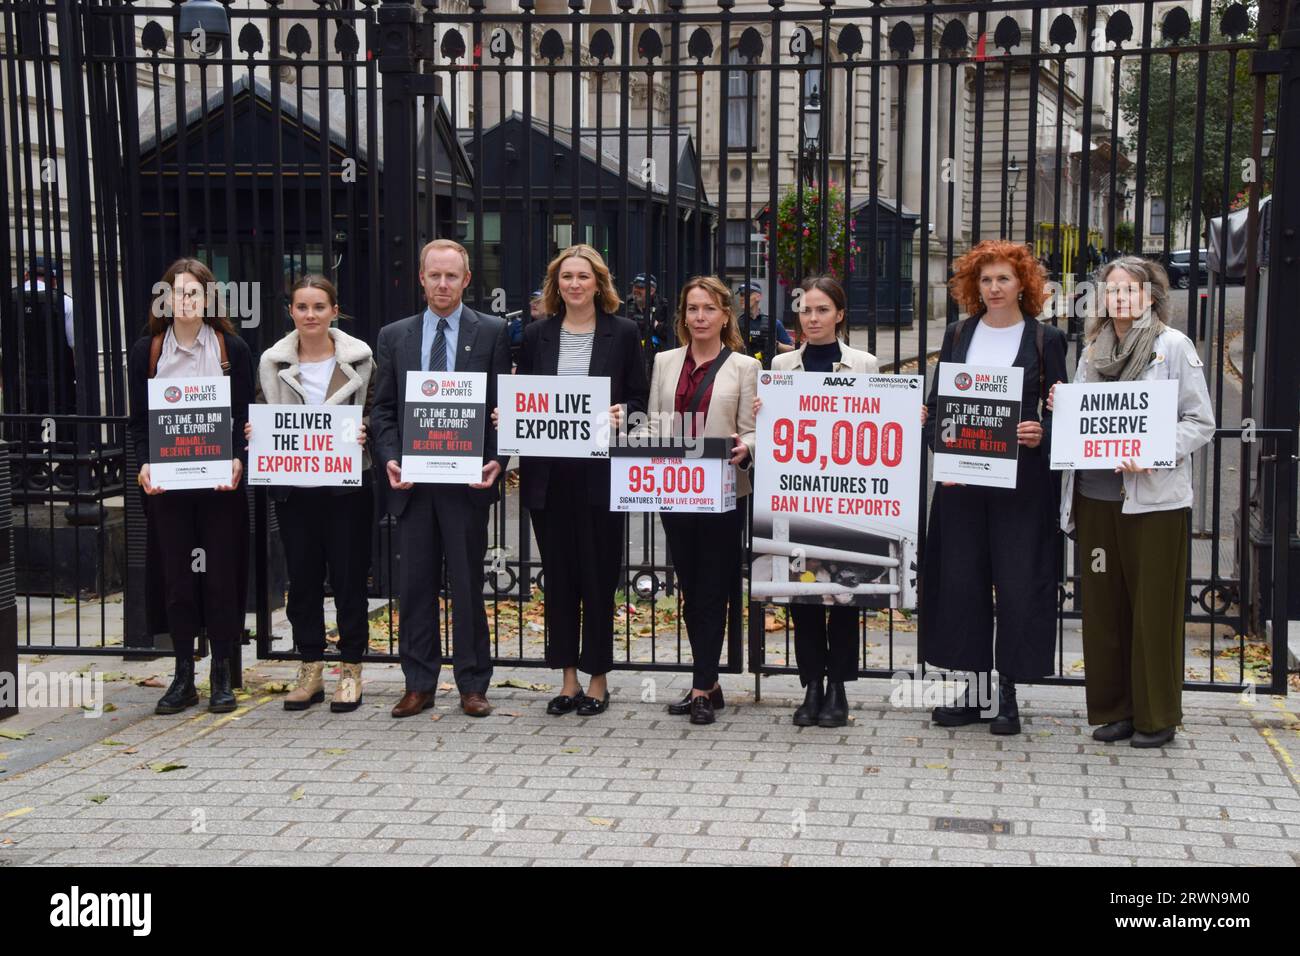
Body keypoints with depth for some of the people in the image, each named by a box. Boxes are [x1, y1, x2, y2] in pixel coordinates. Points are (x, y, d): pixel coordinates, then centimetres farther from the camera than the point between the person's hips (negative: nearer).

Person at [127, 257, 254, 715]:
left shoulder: (232, 349, 4)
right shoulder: (146, 351, 7)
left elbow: (244, 417, 2)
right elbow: (138, 419, 6)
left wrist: (237, 460, -15)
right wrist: (145, 463, -11)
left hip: (219, 482, -1)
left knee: (221, 575, 1)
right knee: (176, 577, 5)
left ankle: (222, 677, 12)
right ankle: (183, 677, 15)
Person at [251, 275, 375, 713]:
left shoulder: (358, 356, -1)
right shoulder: (273, 361, 5)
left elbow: (375, 410, 4)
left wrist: (363, 432, -16)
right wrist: (257, 434, -7)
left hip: (346, 482, -2)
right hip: (293, 483, 3)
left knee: (348, 576, 3)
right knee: (302, 577, 9)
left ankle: (350, 670, 14)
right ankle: (310, 670, 20)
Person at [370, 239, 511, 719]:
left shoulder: (492, 332, 3)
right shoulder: (394, 336, 10)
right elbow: (382, 409, 10)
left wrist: (496, 461, -12)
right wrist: (390, 459, -5)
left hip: (467, 479, -2)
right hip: (412, 480, 2)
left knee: (468, 585, 3)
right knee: (415, 585, 7)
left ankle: (473, 685, 13)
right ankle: (419, 684, 16)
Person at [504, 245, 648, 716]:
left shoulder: (623, 332, 3)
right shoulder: (536, 335, 9)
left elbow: (640, 399, 3)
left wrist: (622, 414, -16)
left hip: (600, 471, -3)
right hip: (548, 473, 3)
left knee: (598, 574, 2)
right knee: (558, 575, 8)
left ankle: (597, 679, 15)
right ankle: (569, 678, 18)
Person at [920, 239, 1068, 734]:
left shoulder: (1046, 339, 2)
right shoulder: (958, 335, 11)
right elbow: (934, 402, 10)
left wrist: (1041, 433, -19)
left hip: (1021, 480, -3)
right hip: (960, 477, 3)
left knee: (1017, 580, -1)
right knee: (960, 578, 5)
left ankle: (1008, 693, 9)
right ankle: (976, 689, 16)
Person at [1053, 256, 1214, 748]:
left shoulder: (1174, 346, -2)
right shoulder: (1093, 348, 13)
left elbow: (1201, 422, -5)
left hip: (1153, 498, -5)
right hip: (1096, 494, 5)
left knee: (1153, 607, 1)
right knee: (1103, 605, 9)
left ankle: (1156, 716, 12)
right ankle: (1113, 708, 20)